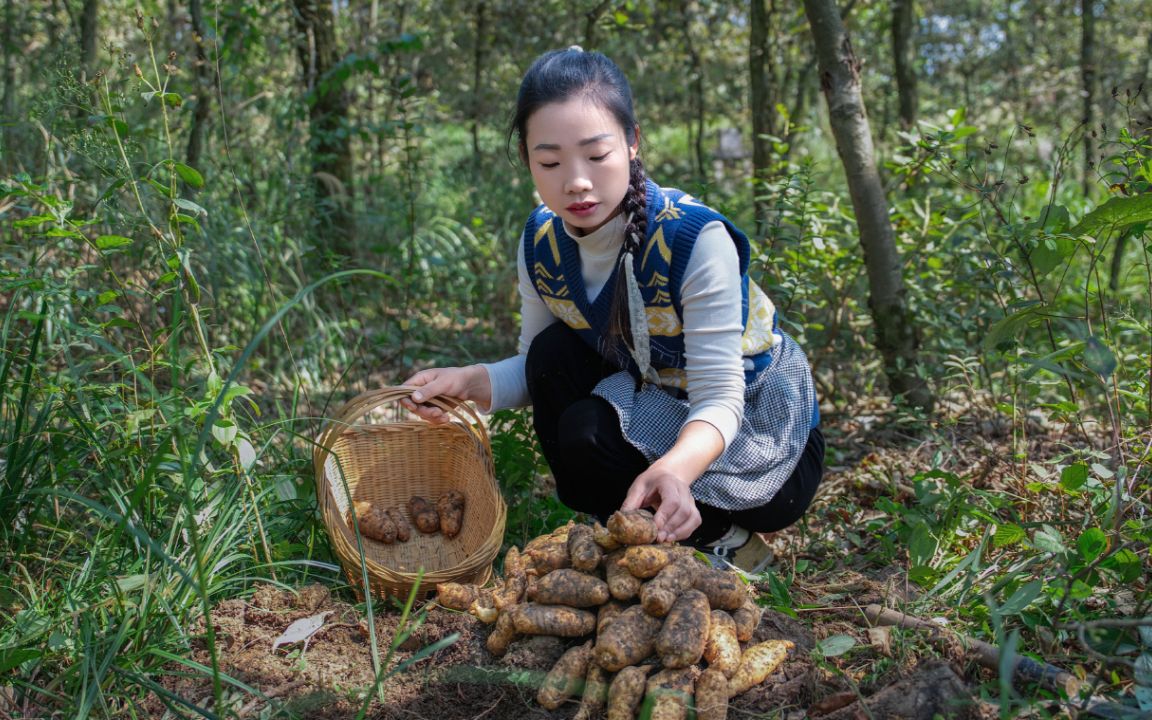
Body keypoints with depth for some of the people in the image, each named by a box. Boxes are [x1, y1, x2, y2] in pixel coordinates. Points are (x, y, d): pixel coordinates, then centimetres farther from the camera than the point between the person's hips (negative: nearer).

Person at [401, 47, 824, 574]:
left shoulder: (696, 238, -29)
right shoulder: (543, 243, -11)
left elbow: (719, 399, -30)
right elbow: (536, 367, -2)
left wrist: (673, 469, -52)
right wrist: (474, 382, -25)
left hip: (762, 436, -6)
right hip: (657, 415, 6)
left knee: (587, 436, -28)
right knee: (554, 352, -17)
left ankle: (723, 539, -2)